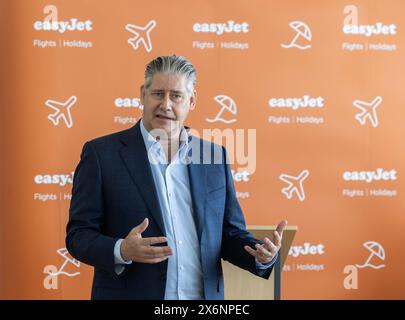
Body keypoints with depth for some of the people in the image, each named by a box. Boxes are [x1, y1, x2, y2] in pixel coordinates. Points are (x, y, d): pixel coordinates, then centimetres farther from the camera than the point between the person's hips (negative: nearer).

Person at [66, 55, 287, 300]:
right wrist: (122, 251, -25)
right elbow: (78, 234, -7)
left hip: (204, 295, 3)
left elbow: (230, 234, 7)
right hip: (131, 293, -3)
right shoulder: (101, 153, -6)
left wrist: (262, 254, -12)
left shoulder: (215, 156, 4)